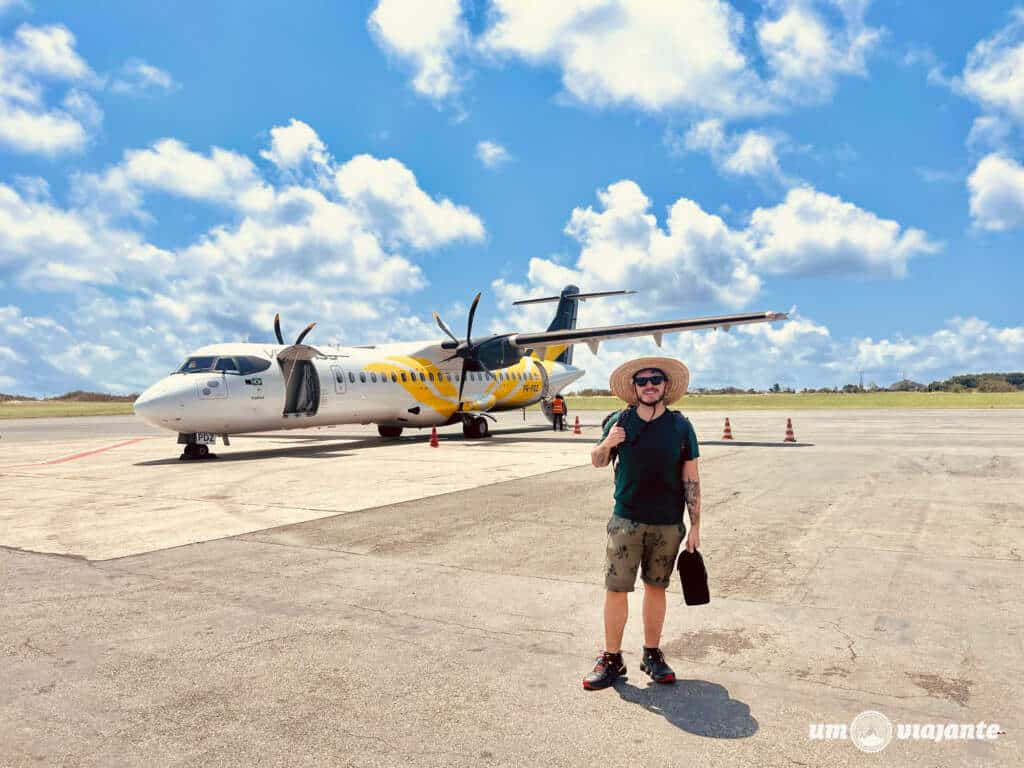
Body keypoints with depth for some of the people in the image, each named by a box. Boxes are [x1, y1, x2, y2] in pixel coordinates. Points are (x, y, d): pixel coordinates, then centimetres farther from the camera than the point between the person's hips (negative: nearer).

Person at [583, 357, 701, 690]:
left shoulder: (681, 426, -1)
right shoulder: (620, 422, -1)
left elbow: (691, 479, 2)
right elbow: (597, 461, 12)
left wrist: (695, 526, 0)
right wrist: (606, 444, -10)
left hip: (668, 525, 0)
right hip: (627, 521, 0)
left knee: (656, 588, 12)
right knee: (616, 588, 0)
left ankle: (652, 654, 28)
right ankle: (611, 659, 15)